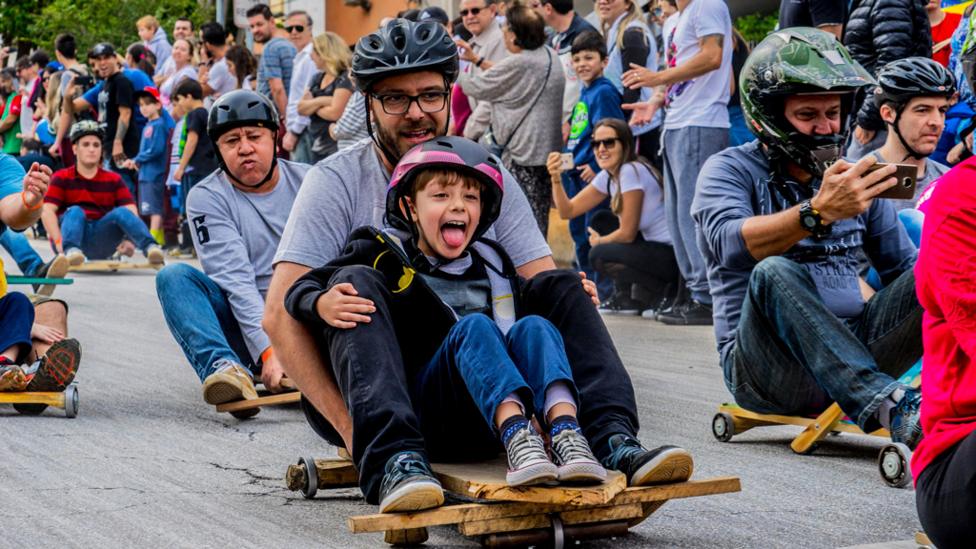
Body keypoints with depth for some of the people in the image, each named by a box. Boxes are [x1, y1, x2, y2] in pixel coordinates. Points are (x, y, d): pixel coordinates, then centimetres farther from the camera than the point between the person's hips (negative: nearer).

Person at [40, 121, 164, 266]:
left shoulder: (113, 180, 13)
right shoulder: (61, 179, 6)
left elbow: (132, 212, 0)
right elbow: (47, 211, -8)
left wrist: (129, 239, -21)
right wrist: (59, 242, -26)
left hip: (100, 246, 2)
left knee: (121, 212, -21)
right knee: (75, 211, -28)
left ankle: (150, 248, -45)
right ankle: (71, 250, -57)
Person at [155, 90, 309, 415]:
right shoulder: (207, 197, -3)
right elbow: (234, 280, -16)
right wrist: (268, 349, -30)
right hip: (244, 324, -1)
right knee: (174, 276, -24)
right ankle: (222, 366, -46)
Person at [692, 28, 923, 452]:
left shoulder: (851, 180, 16)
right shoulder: (729, 171, 0)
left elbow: (903, 265, 16)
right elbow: (733, 244, -22)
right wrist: (818, 212, -39)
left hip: (850, 351, 5)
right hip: (766, 365, -4)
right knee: (774, 273, -34)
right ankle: (887, 408, -49)